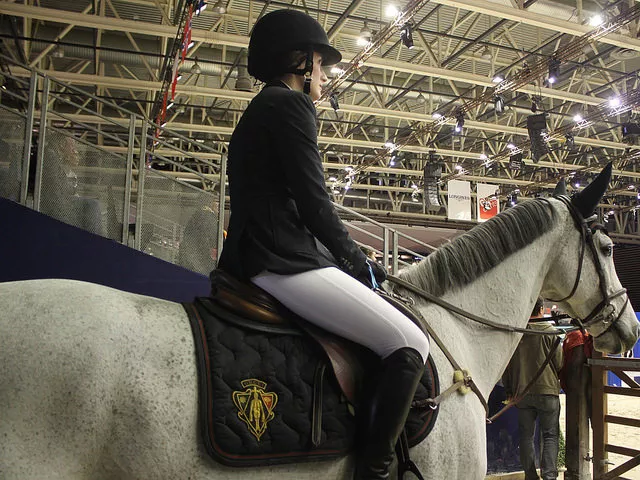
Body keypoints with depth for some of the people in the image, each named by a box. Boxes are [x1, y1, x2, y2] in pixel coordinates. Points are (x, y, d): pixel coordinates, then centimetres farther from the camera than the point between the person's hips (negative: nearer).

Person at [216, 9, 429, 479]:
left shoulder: (257, 112, 25)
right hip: (286, 262, -11)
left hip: (255, 260, 11)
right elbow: (315, 206, -13)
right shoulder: (291, 105, -5)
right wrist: (360, 263, 2)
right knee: (410, 343, -10)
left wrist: (349, 261, 18)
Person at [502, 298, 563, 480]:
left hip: (521, 392, 3)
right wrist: (556, 382, 16)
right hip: (547, 390, -3)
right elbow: (559, 363, -4)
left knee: (526, 436, 12)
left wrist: (509, 390, 13)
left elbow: (506, 365, 4)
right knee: (550, 435, 6)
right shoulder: (550, 332, -7)